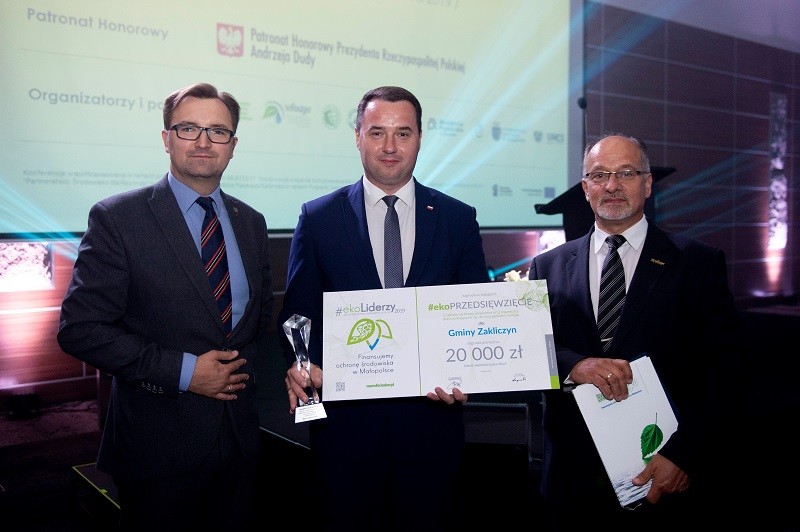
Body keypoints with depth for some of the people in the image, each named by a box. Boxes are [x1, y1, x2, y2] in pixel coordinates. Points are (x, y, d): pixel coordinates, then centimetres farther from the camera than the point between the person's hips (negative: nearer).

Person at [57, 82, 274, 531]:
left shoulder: (251, 222, 7)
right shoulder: (117, 218, -9)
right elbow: (80, 328, -13)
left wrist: (246, 359, 1)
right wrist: (183, 371, -17)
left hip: (240, 438, 5)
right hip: (159, 442, -5)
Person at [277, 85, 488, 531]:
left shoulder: (459, 219, 3)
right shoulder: (319, 218, 2)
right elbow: (298, 311, 3)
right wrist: (299, 364, -15)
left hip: (432, 415, 1)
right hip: (346, 416, 0)